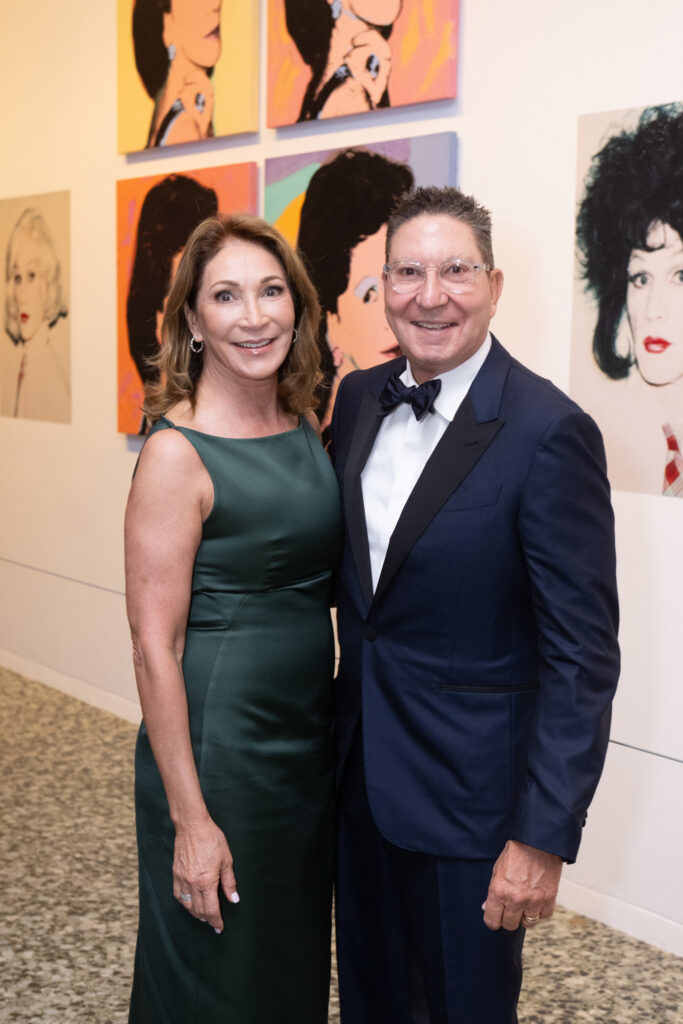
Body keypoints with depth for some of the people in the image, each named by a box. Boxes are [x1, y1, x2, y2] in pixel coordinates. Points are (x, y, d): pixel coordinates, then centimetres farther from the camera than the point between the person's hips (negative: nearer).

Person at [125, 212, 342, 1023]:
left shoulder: (306, 430, 4)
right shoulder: (176, 454, -17)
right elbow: (155, 647, -18)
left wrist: (339, 733, 10)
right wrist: (190, 820, -17)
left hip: (311, 740, 7)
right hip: (216, 750, -7)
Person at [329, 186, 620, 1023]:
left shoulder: (548, 432, -19)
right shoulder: (359, 398, 1)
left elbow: (582, 654, -19)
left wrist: (545, 836, -20)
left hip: (469, 794, -6)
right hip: (360, 770, 6)